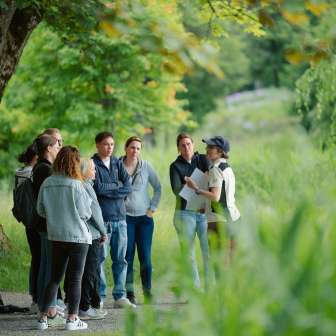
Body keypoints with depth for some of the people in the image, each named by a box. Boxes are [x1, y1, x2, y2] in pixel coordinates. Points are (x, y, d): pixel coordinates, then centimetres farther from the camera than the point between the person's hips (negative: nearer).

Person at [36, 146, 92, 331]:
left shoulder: (47, 184, -2)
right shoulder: (75, 185, -15)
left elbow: (40, 210, 6)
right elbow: (85, 213, -11)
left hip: (55, 236, 4)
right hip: (78, 236, -4)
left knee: (54, 278, 13)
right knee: (75, 279, 4)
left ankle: (43, 317, 9)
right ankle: (72, 319, 5)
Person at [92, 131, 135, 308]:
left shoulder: (118, 163, 14)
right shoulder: (93, 164, -2)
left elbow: (128, 187, 3)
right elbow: (98, 187, -14)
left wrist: (108, 190, -8)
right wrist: (117, 186, -2)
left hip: (120, 217, 5)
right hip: (101, 218, -5)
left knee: (120, 259, 6)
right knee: (100, 258, -4)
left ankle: (120, 296, 12)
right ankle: (99, 296, 2)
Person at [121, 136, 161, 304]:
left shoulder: (145, 166, 3)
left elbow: (157, 187, 12)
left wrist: (153, 207, 5)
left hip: (144, 216, 1)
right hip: (125, 216, -1)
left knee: (145, 257, 0)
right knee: (127, 256, -2)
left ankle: (147, 292, 8)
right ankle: (129, 293, 2)